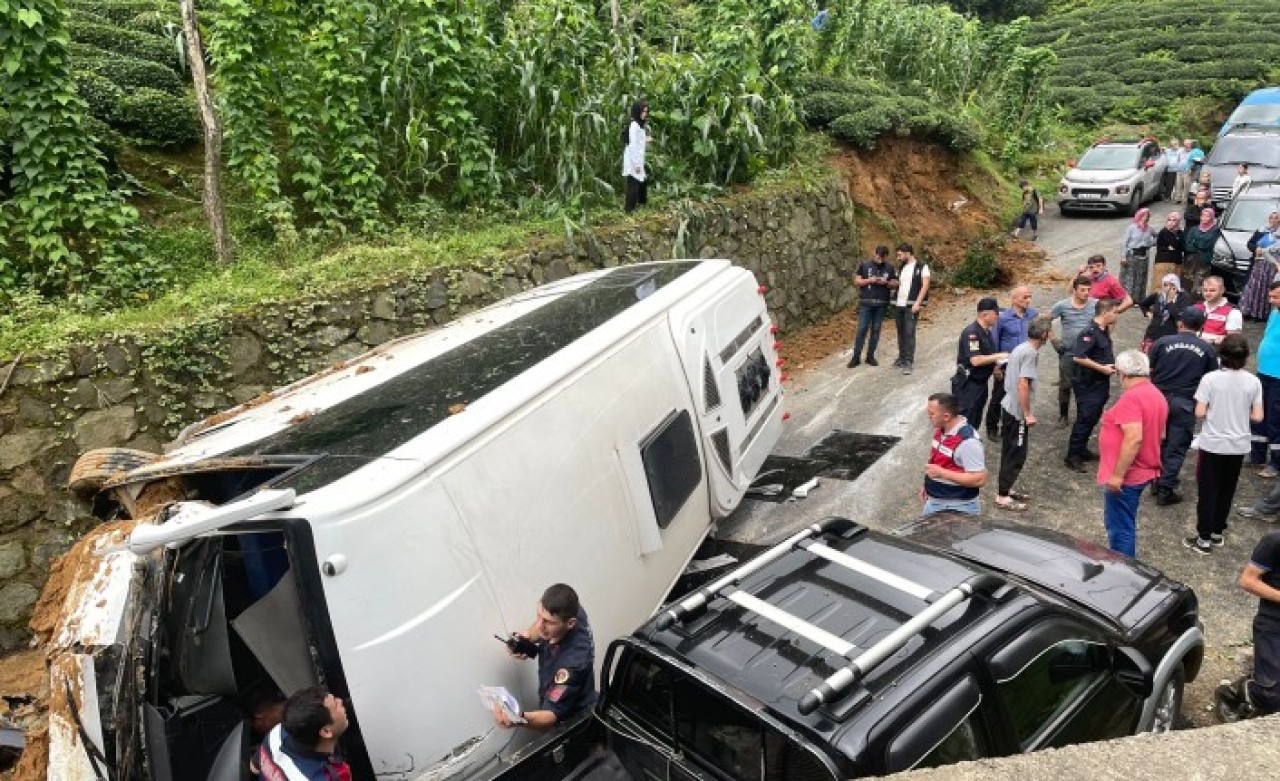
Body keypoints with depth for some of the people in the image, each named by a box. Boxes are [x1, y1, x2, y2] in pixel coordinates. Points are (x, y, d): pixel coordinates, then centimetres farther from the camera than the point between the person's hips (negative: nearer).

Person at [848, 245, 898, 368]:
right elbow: (857, 281, 1)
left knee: (876, 330, 6)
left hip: (881, 304, 2)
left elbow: (895, 284, 8)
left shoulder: (890, 268, 6)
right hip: (866, 303, -2)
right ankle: (856, 357, 1)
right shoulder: (864, 265, 1)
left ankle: (870, 356, 14)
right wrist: (869, 280, -15)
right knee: (862, 330, -4)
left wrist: (886, 283, -12)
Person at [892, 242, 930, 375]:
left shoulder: (921, 266, -4)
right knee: (900, 332, 10)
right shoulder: (901, 267, 15)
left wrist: (917, 303, -16)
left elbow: (925, 286, -10)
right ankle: (902, 358, 20)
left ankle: (909, 362, -6)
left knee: (909, 333, -9)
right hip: (898, 304, 6)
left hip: (911, 305, -6)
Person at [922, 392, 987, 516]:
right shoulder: (941, 430, 1)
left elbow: (980, 479, -27)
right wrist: (927, 484, 14)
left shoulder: (967, 441, -26)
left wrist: (941, 473, -28)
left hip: (957, 508, -9)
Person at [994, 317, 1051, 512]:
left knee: (1011, 453, 18)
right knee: (1016, 455, -2)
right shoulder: (1031, 353, -18)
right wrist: (1028, 414, -19)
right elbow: (1023, 384, -24)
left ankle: (1005, 489, 28)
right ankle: (1002, 496, 3)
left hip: (1009, 407, 9)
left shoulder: (1020, 348, 10)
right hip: (1017, 413, -9)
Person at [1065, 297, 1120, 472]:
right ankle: (1072, 455, 3)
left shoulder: (1104, 331, 8)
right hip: (1087, 385, -9)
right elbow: (1078, 357, -27)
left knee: (1093, 419, 16)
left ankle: (1082, 450, 27)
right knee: (1084, 419, -5)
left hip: (1100, 384, 9)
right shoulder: (1090, 332, -21)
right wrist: (1102, 368, -21)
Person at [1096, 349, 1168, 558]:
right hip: (1143, 472, 10)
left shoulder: (1131, 397, -20)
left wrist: (1117, 475, -25)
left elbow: (1134, 438, -28)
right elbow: (1160, 435, 19)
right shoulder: (1157, 396, 10)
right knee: (1122, 526, 22)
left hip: (1124, 477, -10)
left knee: (1120, 529, -1)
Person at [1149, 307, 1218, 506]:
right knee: (1176, 448, 5)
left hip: (1159, 399, 1)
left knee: (1158, 443, 18)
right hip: (1185, 404, -1)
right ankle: (1166, 490, 4)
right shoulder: (1207, 350, -2)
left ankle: (1157, 482, 25)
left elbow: (1147, 370, -4)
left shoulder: (1162, 342, -5)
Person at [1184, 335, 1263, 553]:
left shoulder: (1210, 378, -14)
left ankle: (1204, 538, 9)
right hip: (1238, 446, 3)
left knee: (1208, 492, 6)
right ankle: (1218, 532, 28)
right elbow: (1257, 417, -5)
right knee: (1226, 491, 17)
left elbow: (1199, 413, -14)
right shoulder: (1253, 381, -6)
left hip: (1212, 444, -3)